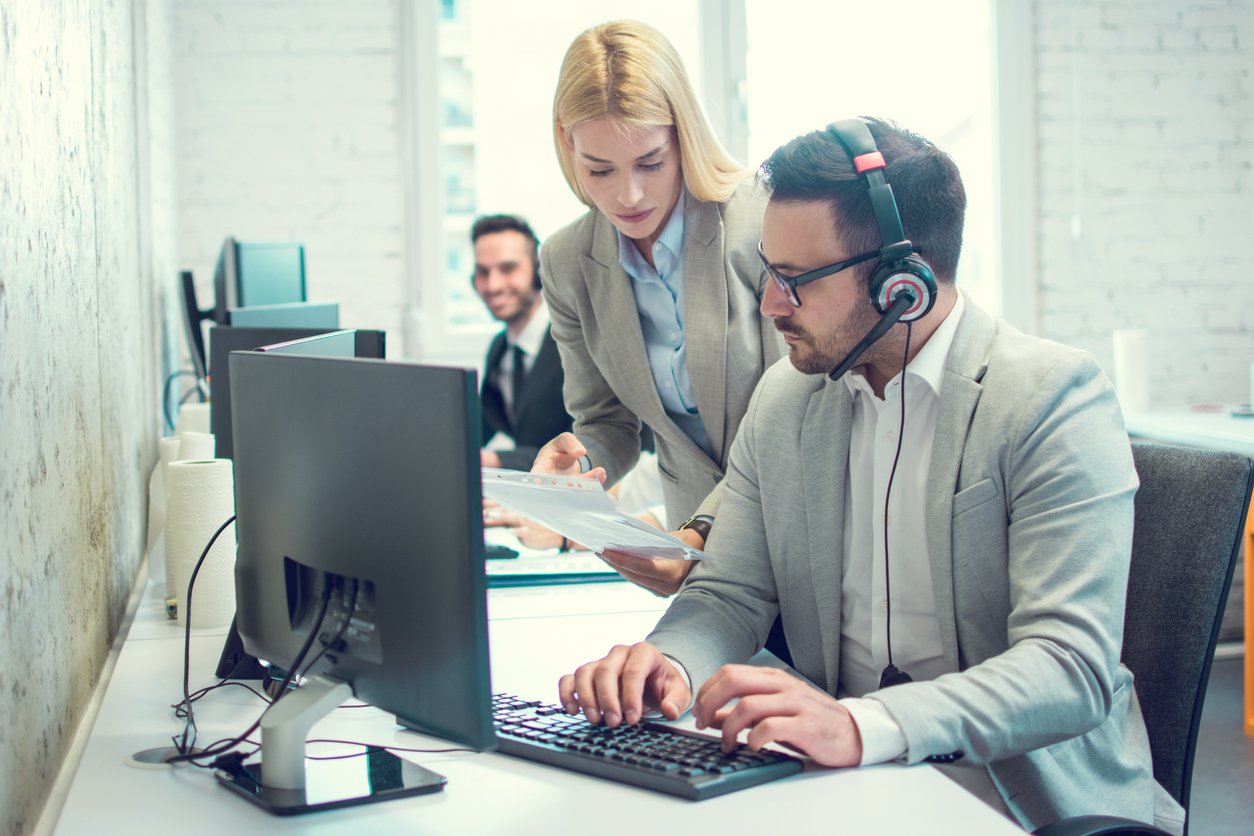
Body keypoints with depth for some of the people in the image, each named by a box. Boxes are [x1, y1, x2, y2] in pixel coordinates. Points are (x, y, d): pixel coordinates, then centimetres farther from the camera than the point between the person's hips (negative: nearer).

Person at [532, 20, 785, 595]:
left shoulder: (765, 224, -13)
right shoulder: (568, 265, 1)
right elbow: (607, 423, 10)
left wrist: (704, 533, -26)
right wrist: (571, 468, -15)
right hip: (698, 528, 3)